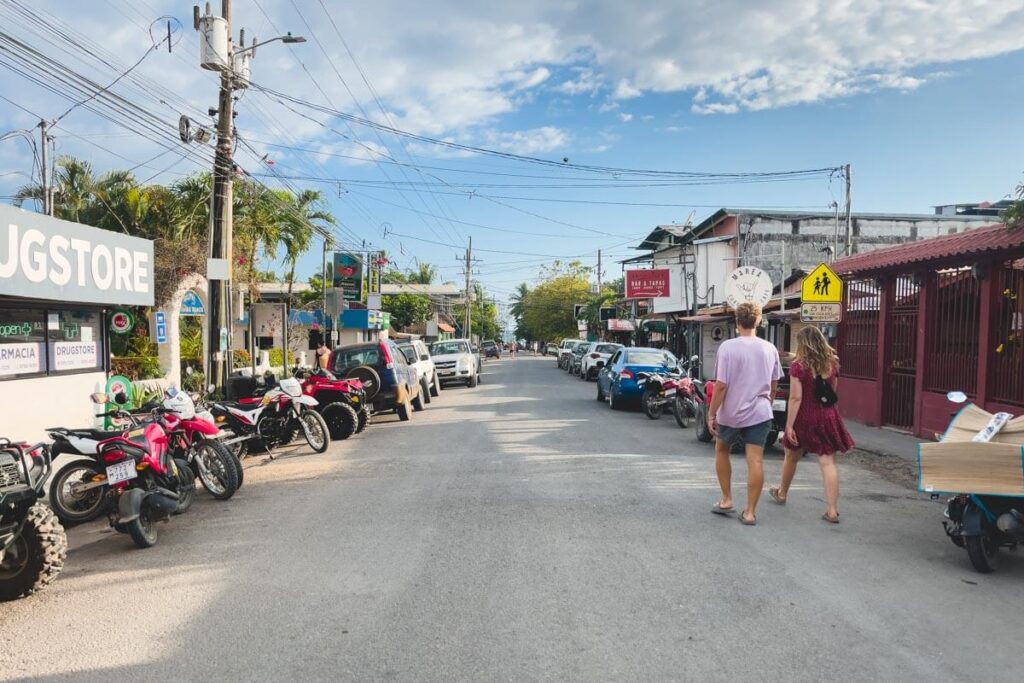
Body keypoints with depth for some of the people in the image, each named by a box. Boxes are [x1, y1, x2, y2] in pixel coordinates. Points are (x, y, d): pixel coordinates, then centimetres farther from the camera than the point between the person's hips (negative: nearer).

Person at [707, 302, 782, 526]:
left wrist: (711, 414, -9)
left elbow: (721, 385, -16)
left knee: (722, 451, 19)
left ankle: (726, 501, 22)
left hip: (731, 413, -2)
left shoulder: (728, 347, -13)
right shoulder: (769, 349, 2)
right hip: (760, 413, 3)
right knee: (755, 461, 2)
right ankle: (750, 512, 6)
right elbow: (774, 384, 13)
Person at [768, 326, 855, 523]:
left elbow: (796, 398, -17)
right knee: (827, 462, 1)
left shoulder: (798, 367, -13)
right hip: (827, 417, 3)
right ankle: (832, 510, -3)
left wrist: (789, 425, -15)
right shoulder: (832, 365, 2)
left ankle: (782, 493, 38)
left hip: (805, 418, -3)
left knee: (791, 457, 17)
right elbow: (832, 392, 11)